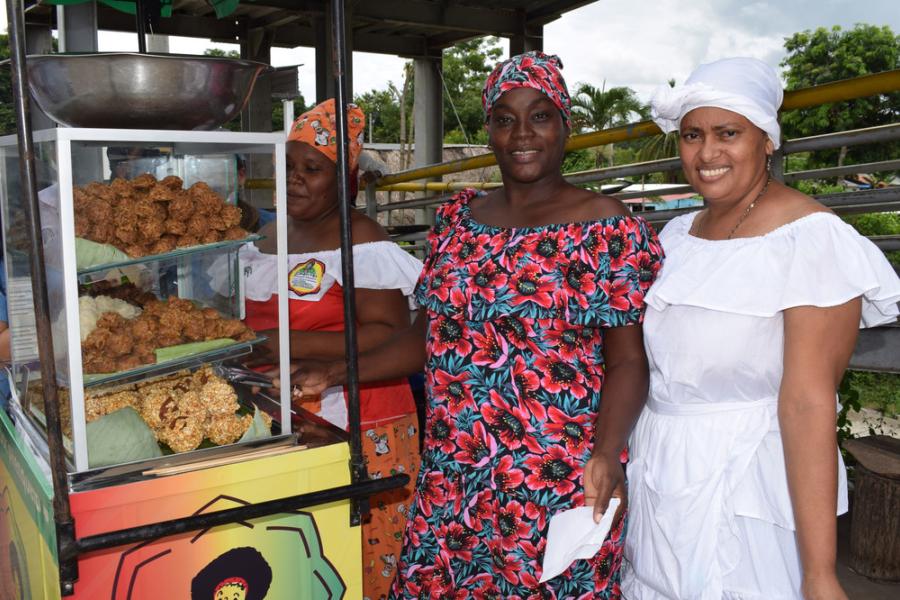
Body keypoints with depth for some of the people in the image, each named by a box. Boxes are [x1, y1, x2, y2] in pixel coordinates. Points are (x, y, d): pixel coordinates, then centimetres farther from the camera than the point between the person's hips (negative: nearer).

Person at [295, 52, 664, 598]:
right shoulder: (457, 218, 8)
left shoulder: (611, 229, -6)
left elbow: (628, 361, -9)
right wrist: (337, 374, 7)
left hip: (559, 488, -4)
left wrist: (606, 453, -24)